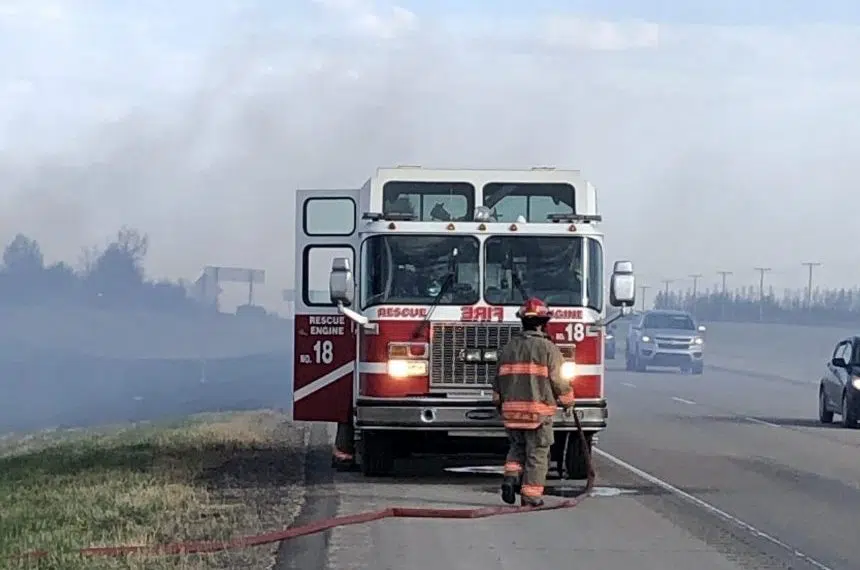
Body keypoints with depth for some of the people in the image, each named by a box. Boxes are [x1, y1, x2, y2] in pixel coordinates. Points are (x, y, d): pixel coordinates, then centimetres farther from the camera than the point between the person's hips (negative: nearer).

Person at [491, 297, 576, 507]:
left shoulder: (509, 347, 8)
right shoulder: (548, 348, -7)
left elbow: (498, 380, 13)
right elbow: (558, 380, -9)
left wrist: (500, 403, 26)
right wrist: (567, 401, 8)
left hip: (511, 409, 5)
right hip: (539, 410, -5)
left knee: (518, 446, 23)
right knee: (537, 453, 3)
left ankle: (511, 476, 0)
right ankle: (531, 496, 3)